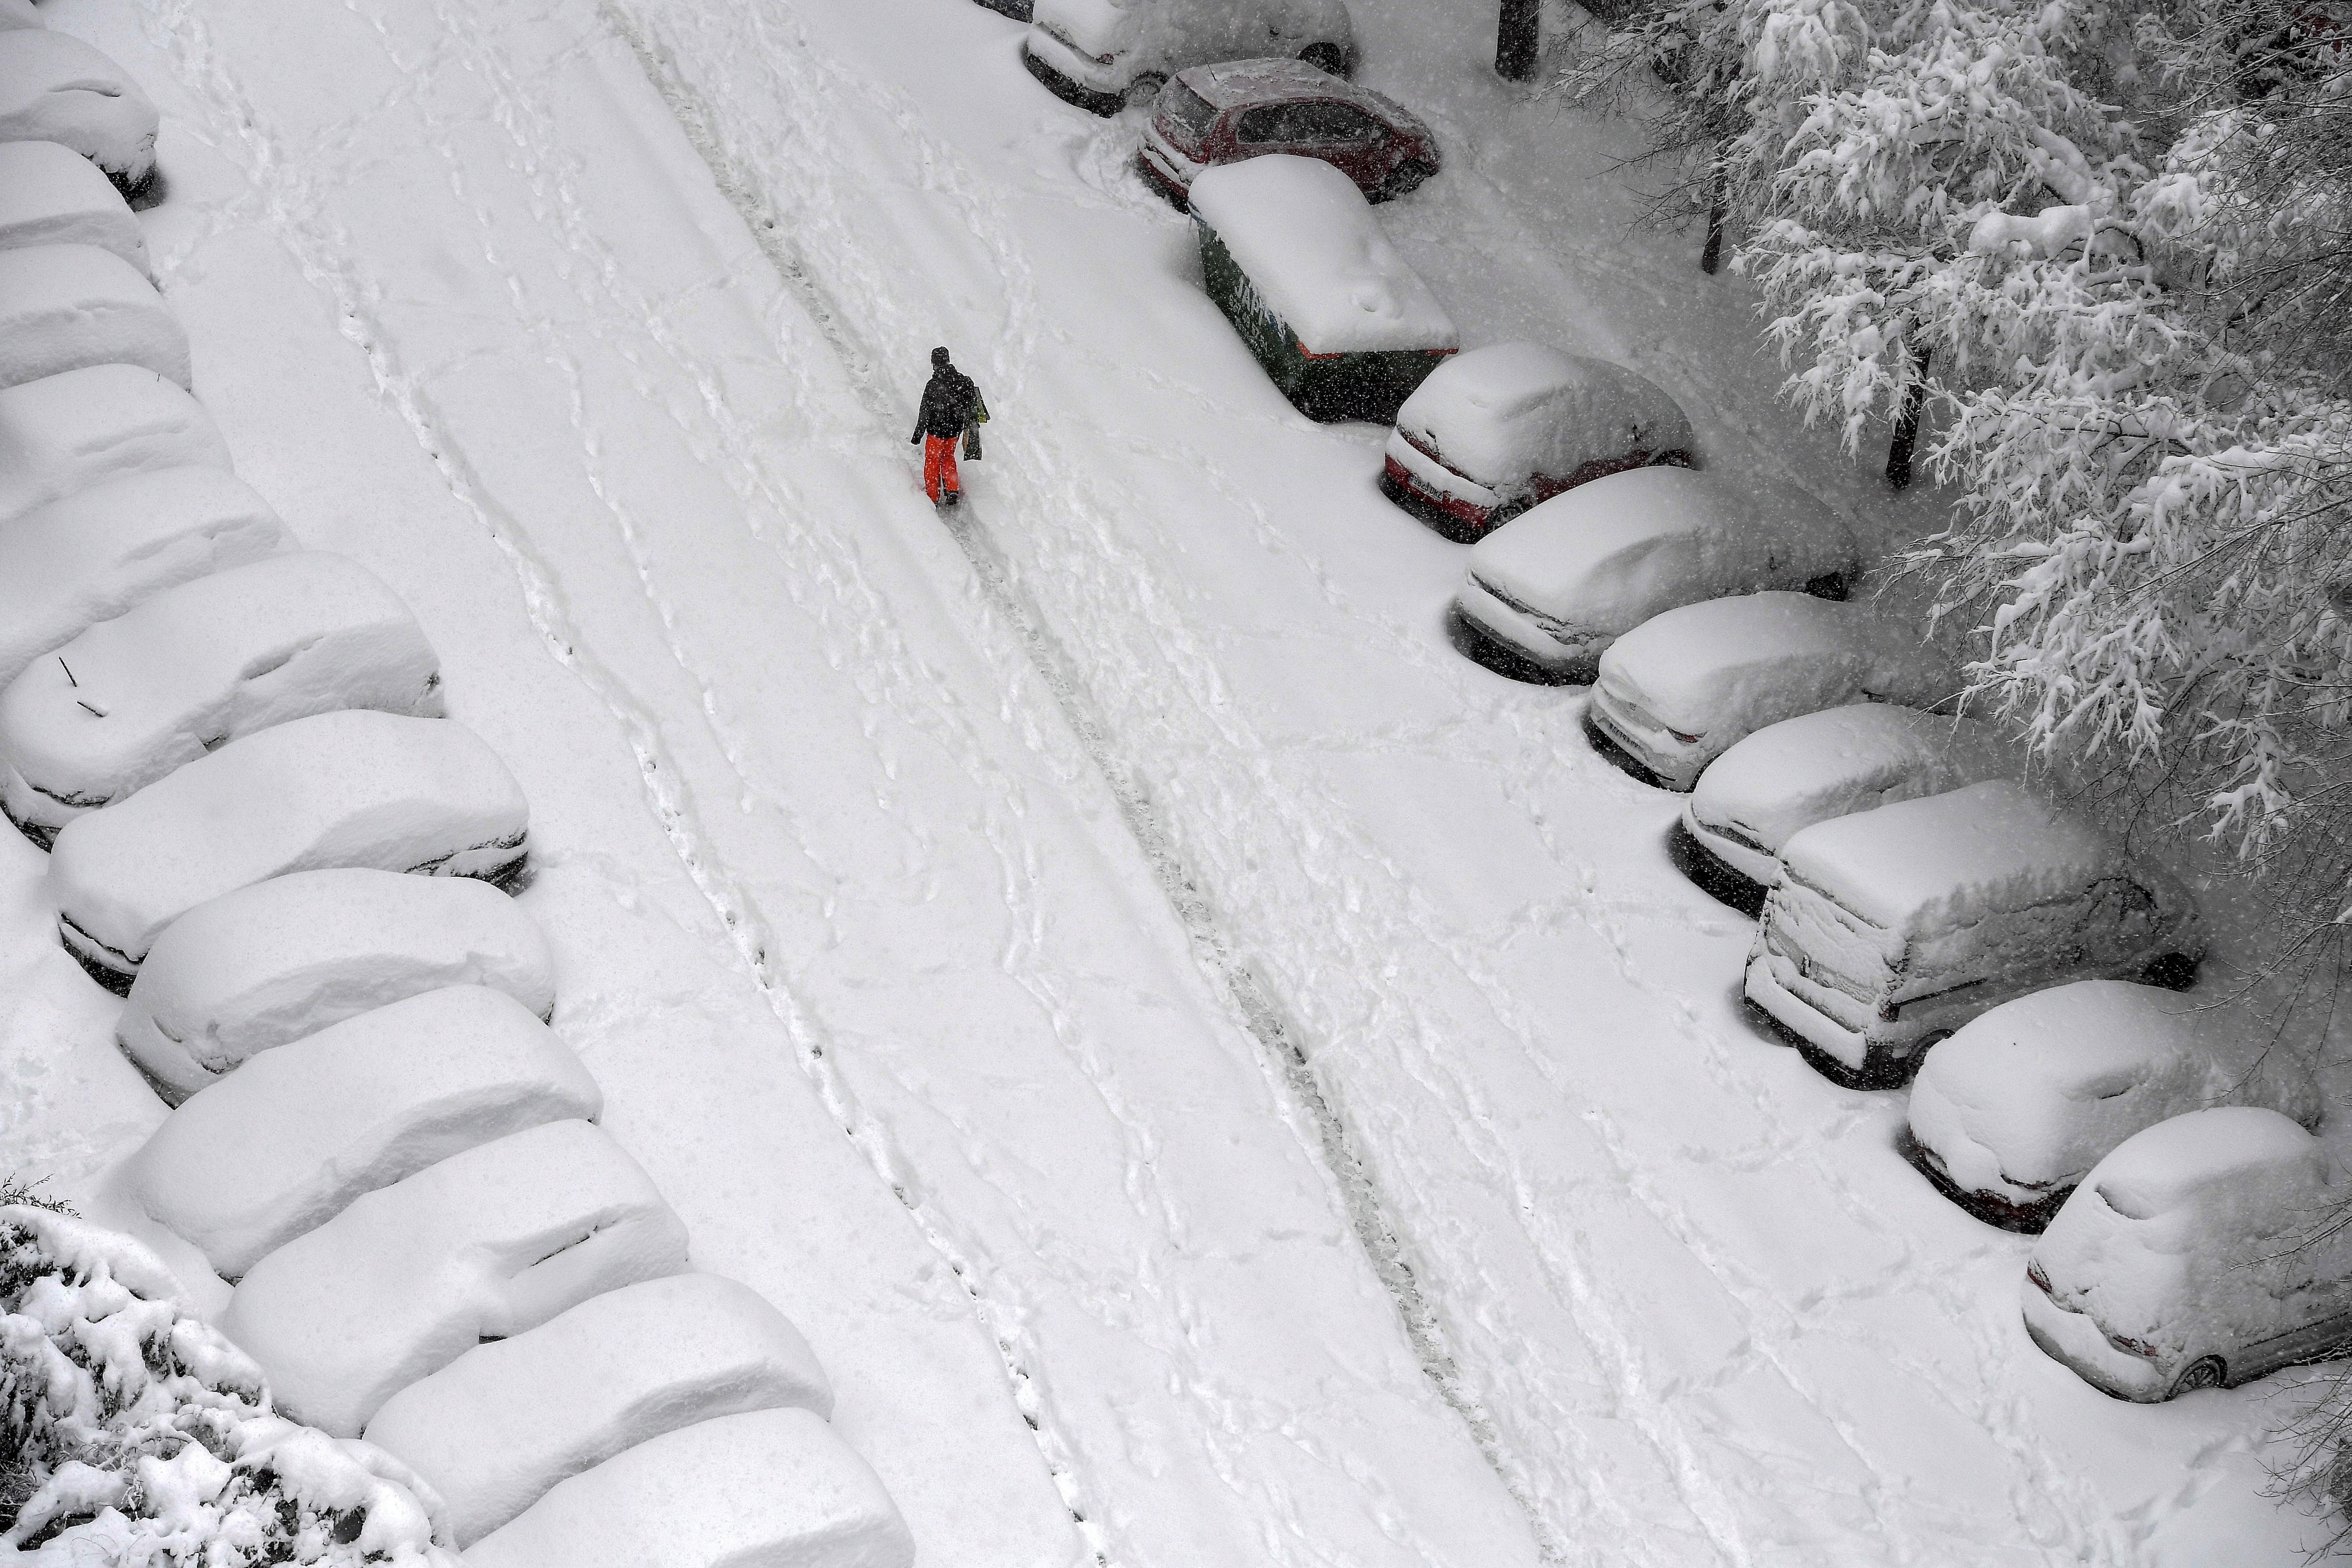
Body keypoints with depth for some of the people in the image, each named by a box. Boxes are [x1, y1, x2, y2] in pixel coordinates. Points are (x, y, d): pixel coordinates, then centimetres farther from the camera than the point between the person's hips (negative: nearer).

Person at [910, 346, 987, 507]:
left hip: (936, 430, -5)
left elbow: (925, 412, -16)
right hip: (955, 429, 5)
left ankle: (933, 498, 16)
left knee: (932, 463, 11)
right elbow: (970, 404, 7)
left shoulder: (933, 385, -20)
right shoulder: (962, 380, -4)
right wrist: (970, 424, 21)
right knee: (948, 459, 24)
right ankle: (953, 490, 11)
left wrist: (918, 435, -7)